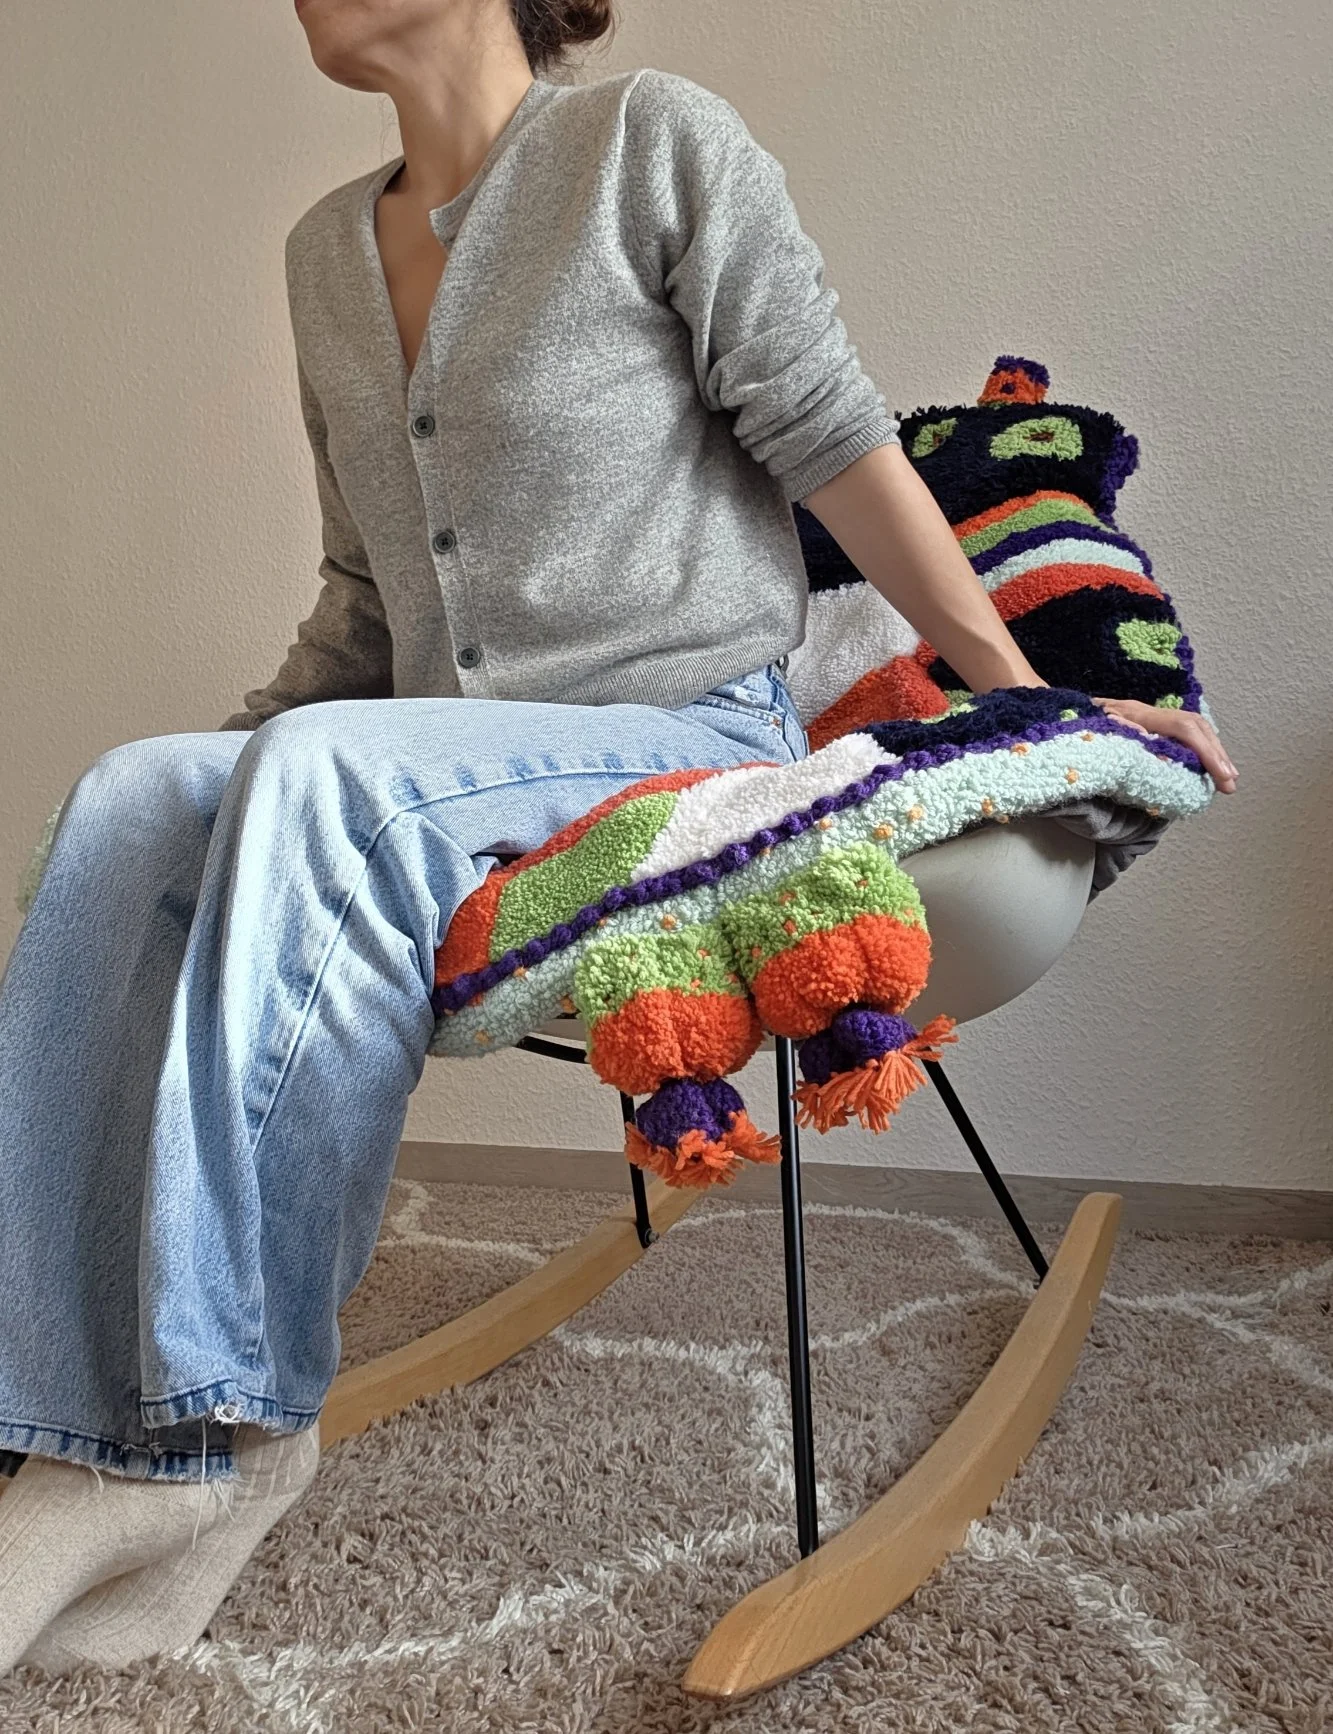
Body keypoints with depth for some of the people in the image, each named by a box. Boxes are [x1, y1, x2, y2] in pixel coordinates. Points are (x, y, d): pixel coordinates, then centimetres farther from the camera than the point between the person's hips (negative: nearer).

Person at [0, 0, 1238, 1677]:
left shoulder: (654, 139, 1)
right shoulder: (327, 246, 20)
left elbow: (831, 440, -1)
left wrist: (1033, 701, 0)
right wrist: (238, 753, 11)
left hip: (695, 746, -5)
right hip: (433, 774, 6)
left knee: (327, 777, -31)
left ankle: (227, 1417, -23)